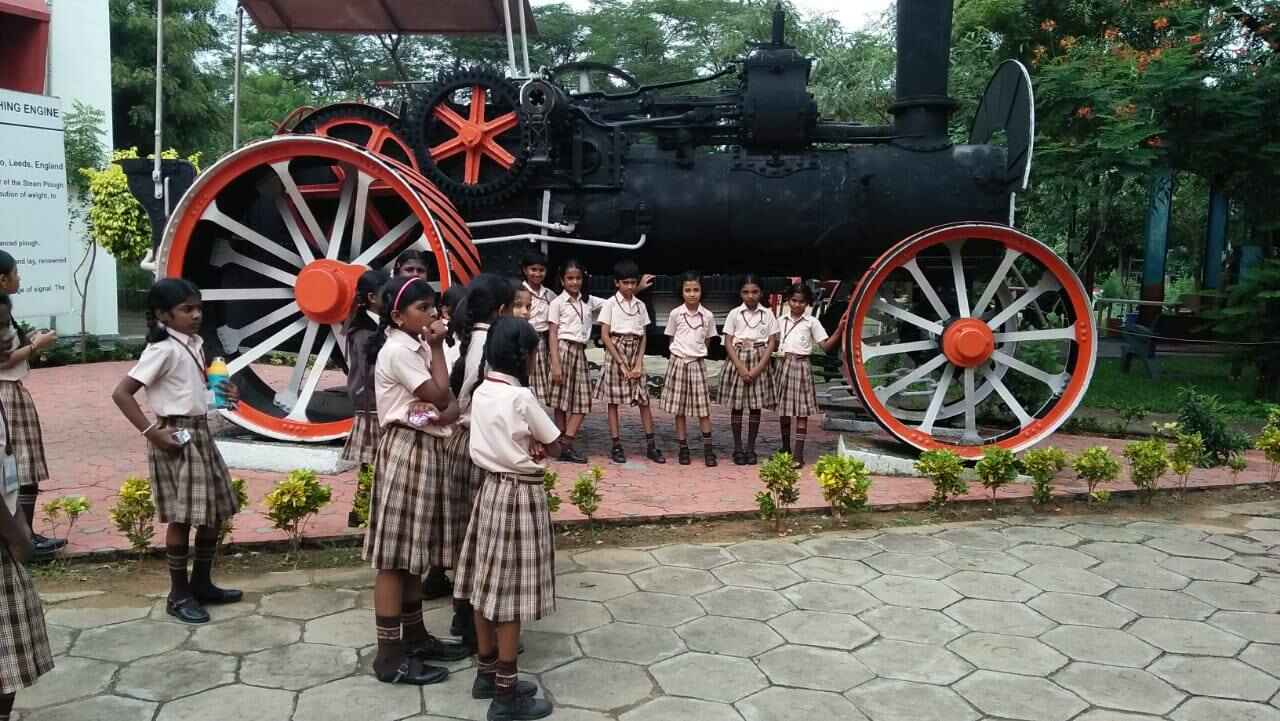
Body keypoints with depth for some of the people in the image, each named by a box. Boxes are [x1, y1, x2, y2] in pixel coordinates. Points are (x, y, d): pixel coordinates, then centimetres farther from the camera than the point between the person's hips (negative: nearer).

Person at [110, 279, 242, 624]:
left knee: (214, 512, 14)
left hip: (200, 433, 9)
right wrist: (151, 432, -21)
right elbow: (121, 393, -21)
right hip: (176, 437, -9)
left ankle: (201, 583, 28)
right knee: (182, 518, -1)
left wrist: (224, 393, 5)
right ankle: (179, 595, 12)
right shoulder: (163, 349, -17)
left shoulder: (194, 343, 9)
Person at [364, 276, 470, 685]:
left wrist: (439, 415, -15)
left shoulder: (418, 347, 13)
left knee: (413, 550, 16)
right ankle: (390, 656, 4)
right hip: (407, 451, -9)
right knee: (394, 556, -3)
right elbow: (438, 394, -18)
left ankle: (414, 636, 27)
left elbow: (451, 404, 8)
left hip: (427, 449, 9)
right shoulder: (397, 350, -15)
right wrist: (437, 347, -9)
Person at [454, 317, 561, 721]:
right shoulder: (521, 397, -19)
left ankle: (487, 674, 28)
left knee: (490, 584, 15)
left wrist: (524, 445, 0)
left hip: (491, 488, 8)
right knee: (510, 593, -1)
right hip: (520, 495, -8)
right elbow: (554, 446, -9)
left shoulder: (481, 393, 4)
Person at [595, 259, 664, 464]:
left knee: (644, 399, 2)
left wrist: (639, 364, -5)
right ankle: (617, 446, 6)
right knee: (613, 401, 0)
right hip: (616, 353, -4)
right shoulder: (610, 304, -3)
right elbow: (605, 335, -7)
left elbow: (643, 337, 8)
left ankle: (650, 445, 7)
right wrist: (621, 362, -12)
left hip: (635, 354, 4)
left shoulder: (640, 305, 9)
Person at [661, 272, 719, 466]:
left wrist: (697, 353, 6)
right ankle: (683, 448, 13)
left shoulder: (708, 316, -1)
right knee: (679, 409, 4)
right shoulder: (675, 314, -4)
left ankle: (708, 449, 7)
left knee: (703, 407, 0)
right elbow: (672, 338, 7)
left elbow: (707, 340, 11)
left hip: (697, 364, 1)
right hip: (678, 363, 0)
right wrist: (682, 352, 2)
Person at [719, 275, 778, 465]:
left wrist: (757, 369, -11)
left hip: (759, 363, 1)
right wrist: (741, 368, -13)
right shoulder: (734, 313, 1)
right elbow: (728, 342, -2)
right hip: (737, 361, -1)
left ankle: (750, 448, 13)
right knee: (736, 405, 2)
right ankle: (737, 448, 11)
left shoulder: (768, 315, 2)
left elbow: (772, 343, 0)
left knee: (756, 406, 4)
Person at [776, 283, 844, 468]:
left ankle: (798, 454, -3)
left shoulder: (811, 322, 1)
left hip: (801, 366, -3)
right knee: (783, 410, 8)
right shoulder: (781, 321, 10)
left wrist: (840, 329, -14)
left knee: (802, 411, -4)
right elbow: (775, 342, 19)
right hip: (784, 366, 3)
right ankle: (785, 449, 23)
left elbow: (826, 346, -4)